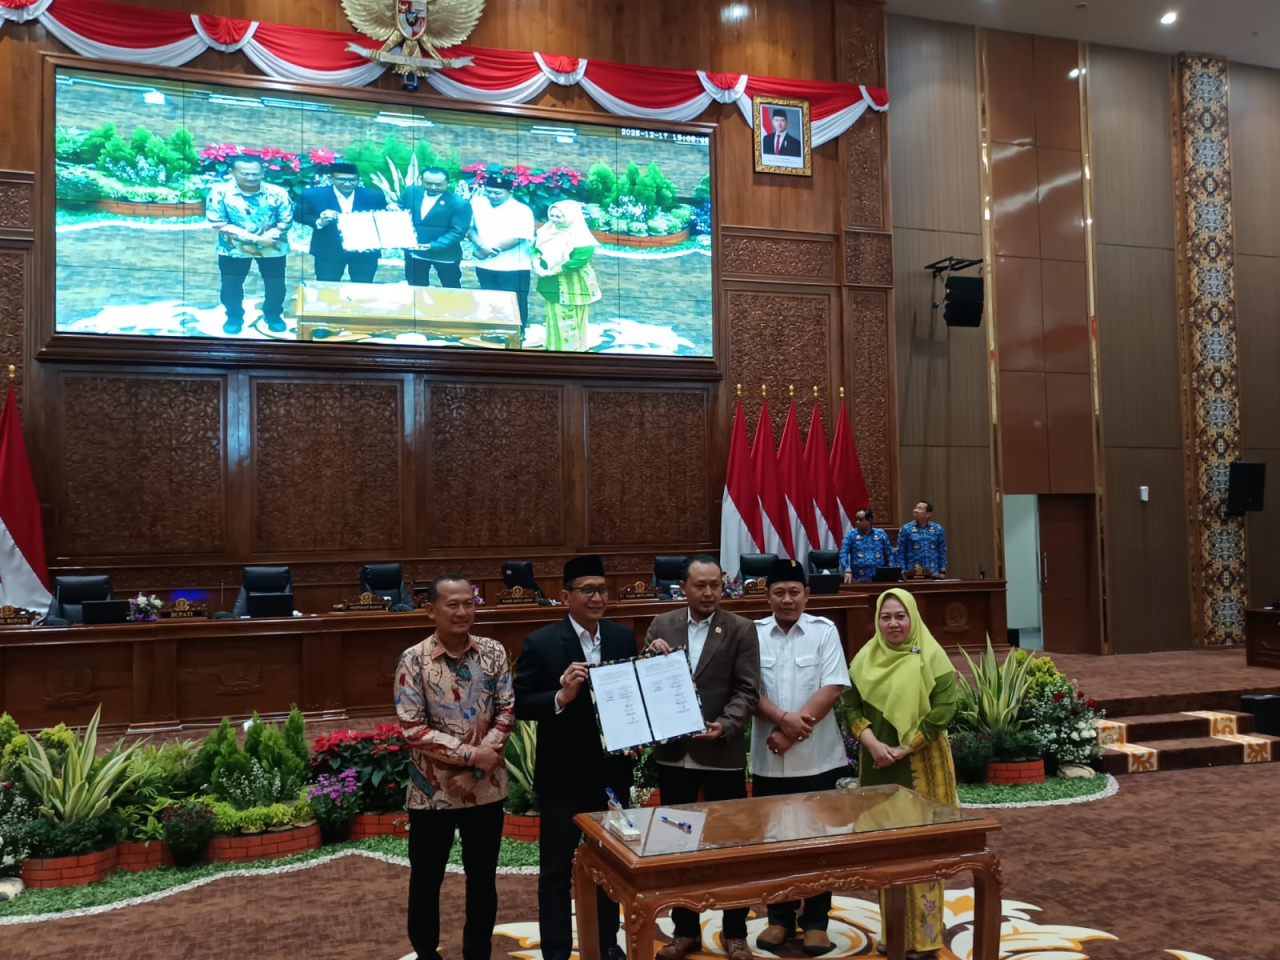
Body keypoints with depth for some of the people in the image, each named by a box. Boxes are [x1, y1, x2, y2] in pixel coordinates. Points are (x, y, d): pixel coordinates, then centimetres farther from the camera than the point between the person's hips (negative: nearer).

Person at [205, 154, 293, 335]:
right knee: (231, 286, 11)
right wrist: (253, 238, -22)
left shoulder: (277, 192, -11)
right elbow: (217, 223, -16)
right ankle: (234, 317, 34)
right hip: (234, 249, 0)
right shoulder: (220, 192, -14)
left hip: (272, 249, 1)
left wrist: (267, 238, -21)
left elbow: (286, 220, -6)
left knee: (275, 285, 12)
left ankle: (273, 315, 36)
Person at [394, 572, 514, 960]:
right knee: (425, 880, 14)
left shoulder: (493, 653, -3)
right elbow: (413, 729, -14)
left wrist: (474, 771, -12)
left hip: (486, 787, 2)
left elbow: (507, 713, -4)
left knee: (483, 879, 15)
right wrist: (470, 754, -19)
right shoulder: (414, 659, -11)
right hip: (432, 790, -2)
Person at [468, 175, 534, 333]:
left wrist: (486, 252, -15)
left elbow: (517, 238, -20)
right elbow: (469, 227, 2)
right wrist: (481, 246, -19)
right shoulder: (477, 203, 3)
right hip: (485, 267, 5)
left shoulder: (522, 210, -12)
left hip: (514, 269, -5)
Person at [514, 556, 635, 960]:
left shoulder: (624, 637, 0)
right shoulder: (541, 643, -13)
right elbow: (520, 704, -14)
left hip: (613, 771, 4)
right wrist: (561, 697, -30)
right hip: (563, 775, -4)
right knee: (557, 868, 10)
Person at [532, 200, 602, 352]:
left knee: (569, 321, 0)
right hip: (553, 284, 8)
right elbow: (536, 247, 7)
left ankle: (571, 349, 12)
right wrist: (536, 261, -15)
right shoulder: (549, 230, 3)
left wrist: (552, 271, -25)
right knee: (553, 316, 19)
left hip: (572, 287, -8)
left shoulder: (581, 238, -21)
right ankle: (553, 347, 33)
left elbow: (577, 261, -28)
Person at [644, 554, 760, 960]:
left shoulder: (741, 629, -4)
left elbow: (748, 691, -8)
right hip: (673, 751, 2)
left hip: (723, 752, -2)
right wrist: (653, 657, -15)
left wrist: (724, 725, -23)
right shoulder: (661, 625, 3)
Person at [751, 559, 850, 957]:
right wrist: (782, 719, -20)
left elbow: (832, 688, -10)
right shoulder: (753, 634, 1)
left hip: (817, 758, -1)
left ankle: (815, 921, 21)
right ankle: (780, 918, 25)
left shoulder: (824, 631, -3)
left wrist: (792, 732, -15)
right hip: (768, 759, 2)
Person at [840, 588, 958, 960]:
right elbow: (850, 707, 2)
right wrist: (873, 744, -14)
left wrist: (903, 749, -15)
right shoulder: (865, 659, 6)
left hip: (921, 766, -3)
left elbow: (943, 710, -12)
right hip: (877, 765, 4)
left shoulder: (931, 657, -5)